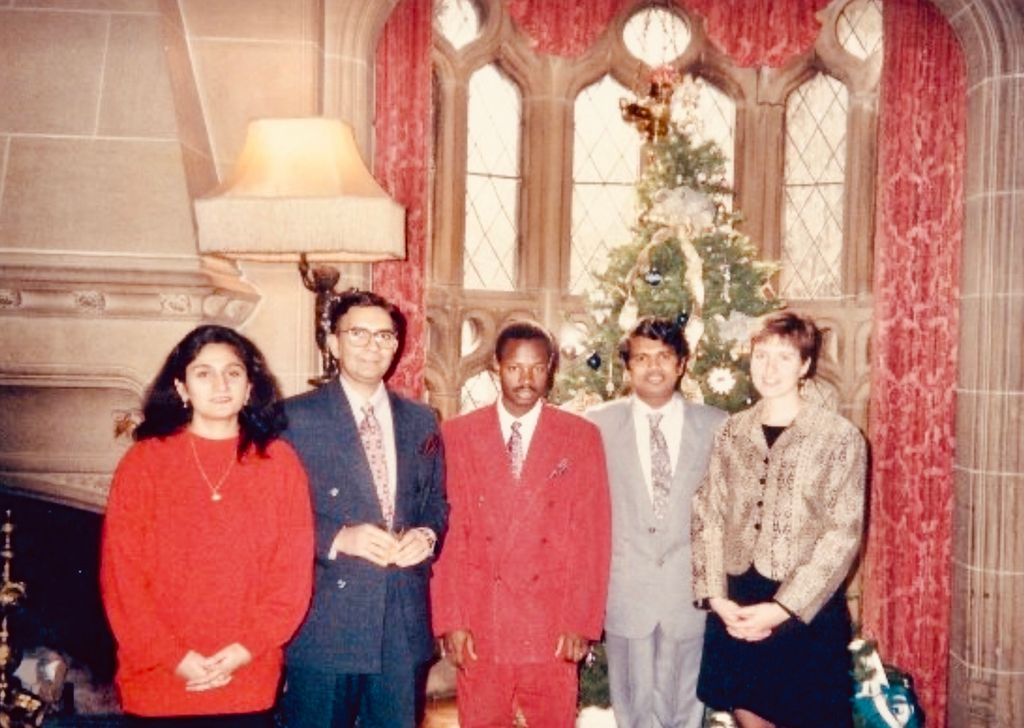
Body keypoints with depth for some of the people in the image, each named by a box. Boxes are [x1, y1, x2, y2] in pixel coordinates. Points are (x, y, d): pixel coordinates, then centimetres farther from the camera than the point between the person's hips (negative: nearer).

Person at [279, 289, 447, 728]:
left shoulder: (422, 421, 11)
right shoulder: (296, 417, -3)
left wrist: (428, 535, -4)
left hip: (405, 625, 4)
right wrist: (337, 538, -19)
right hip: (324, 622, -4)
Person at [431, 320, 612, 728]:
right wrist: (449, 619, -5)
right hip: (478, 622, 0)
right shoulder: (458, 434, 2)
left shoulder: (581, 437, 2)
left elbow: (592, 535, 0)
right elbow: (448, 532, -1)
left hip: (552, 625, 0)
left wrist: (582, 620, -6)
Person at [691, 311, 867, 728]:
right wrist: (716, 597, -8)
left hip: (807, 610, -3)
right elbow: (707, 519, 4)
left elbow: (843, 534, -10)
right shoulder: (730, 434, 6)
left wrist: (783, 608, -15)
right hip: (735, 607, 4)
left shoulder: (840, 437, -6)